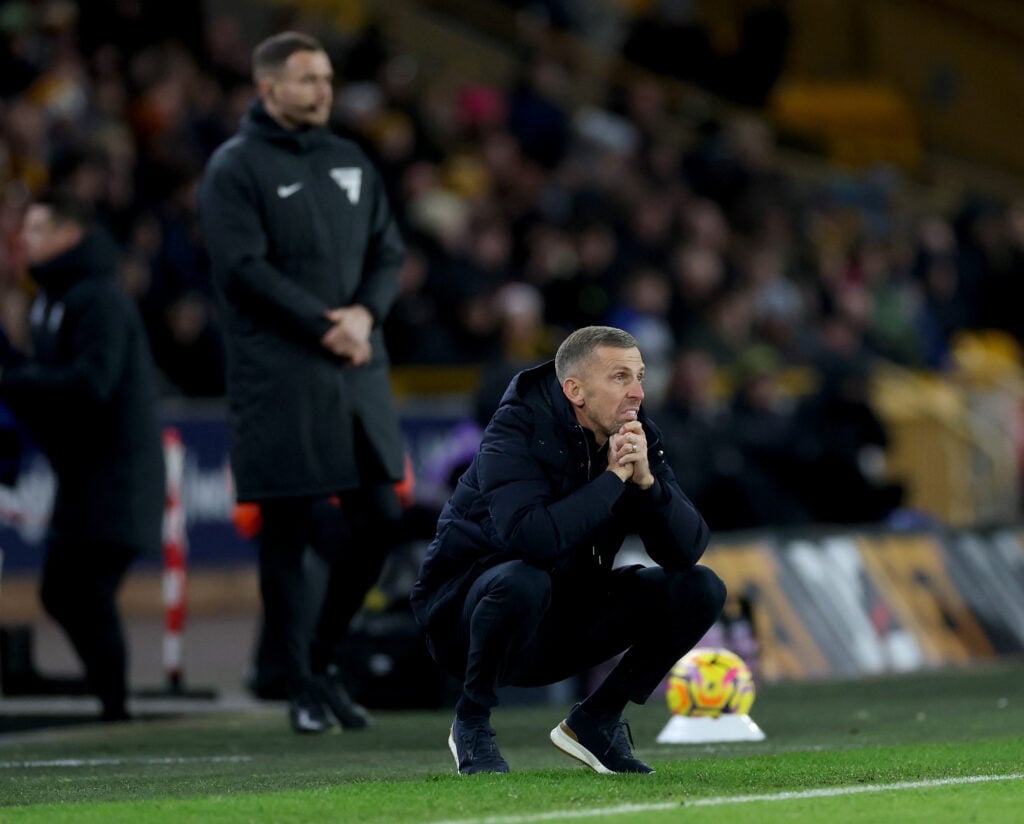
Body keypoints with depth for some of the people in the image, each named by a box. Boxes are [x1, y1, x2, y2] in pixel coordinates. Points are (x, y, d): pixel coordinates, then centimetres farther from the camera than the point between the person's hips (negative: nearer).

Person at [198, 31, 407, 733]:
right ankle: (301, 686, 3)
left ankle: (322, 655, 21)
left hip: (359, 370, 6)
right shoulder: (235, 168, -3)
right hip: (280, 377, -6)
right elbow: (243, 268, -12)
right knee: (291, 531, -4)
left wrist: (365, 312, -6)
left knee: (378, 518, 5)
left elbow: (389, 252, 14)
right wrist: (323, 327, -16)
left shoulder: (352, 163, 16)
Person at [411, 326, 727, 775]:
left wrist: (645, 479, -25)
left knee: (701, 590, -9)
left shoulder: (636, 435, -3)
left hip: (567, 617, 6)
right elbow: (530, 538, -39)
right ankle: (471, 721, -15)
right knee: (522, 582, -40)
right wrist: (613, 477, -30)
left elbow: (688, 548, -10)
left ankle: (595, 720, 2)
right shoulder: (518, 430, -22)